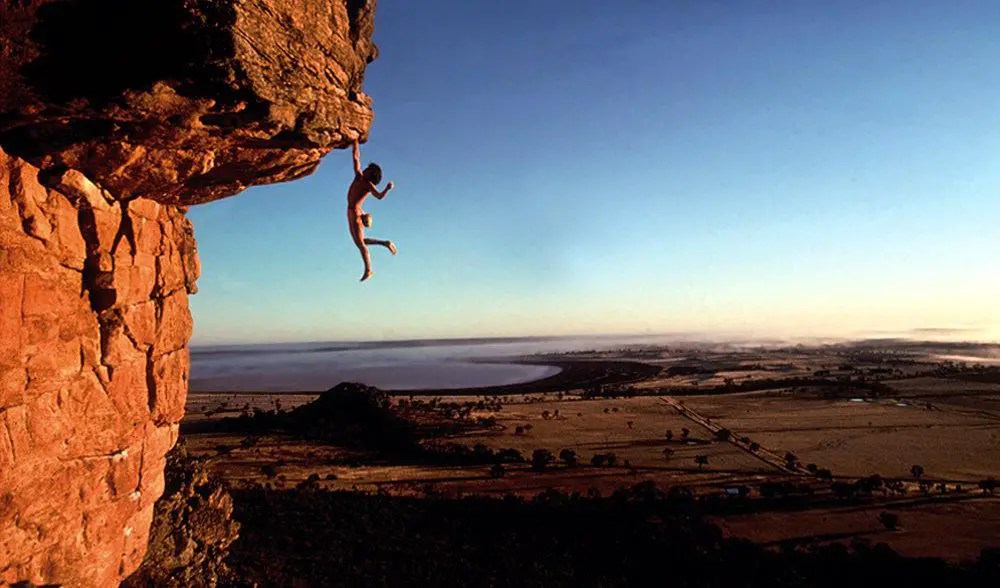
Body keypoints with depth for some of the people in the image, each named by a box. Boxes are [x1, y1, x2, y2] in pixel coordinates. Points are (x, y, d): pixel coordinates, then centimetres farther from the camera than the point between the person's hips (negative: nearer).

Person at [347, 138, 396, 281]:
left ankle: (368, 270, -5)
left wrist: (387, 188, -37)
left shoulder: (369, 185, -8)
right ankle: (385, 243, 20)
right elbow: (356, 158, 17)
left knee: (360, 242, -9)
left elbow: (380, 196, -20)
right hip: (351, 212, 8)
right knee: (359, 242, 13)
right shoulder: (359, 177, 11)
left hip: (355, 213, -8)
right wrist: (355, 142, 18)